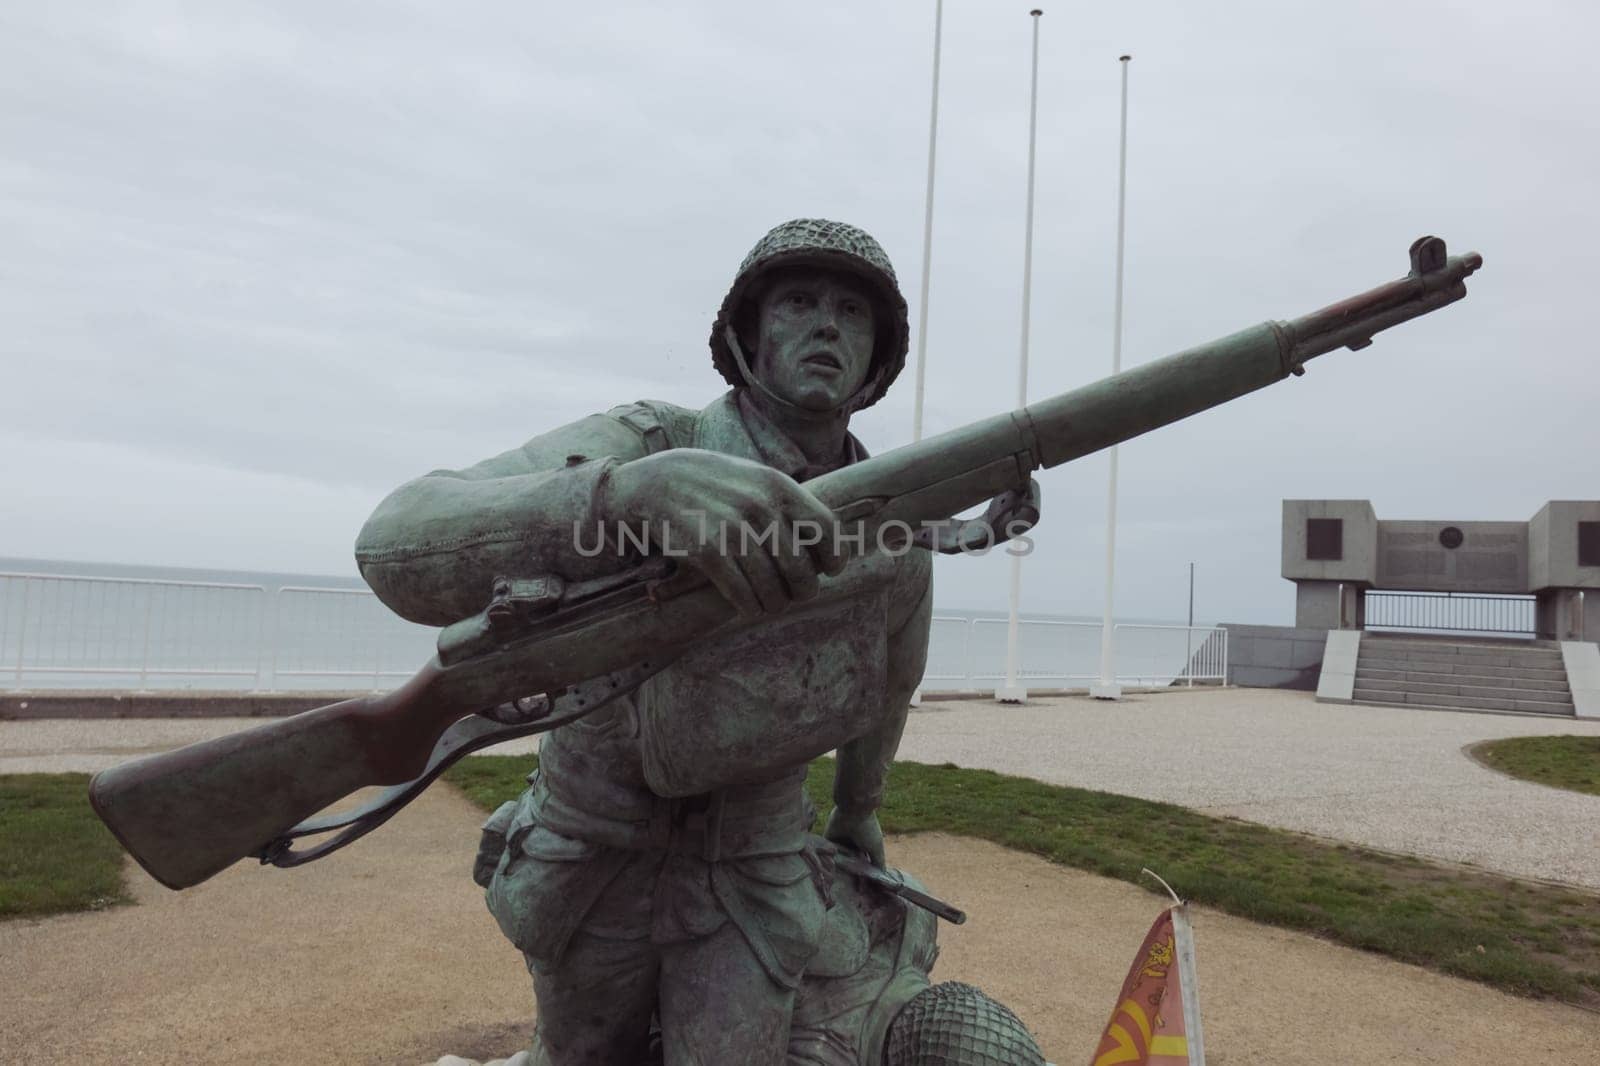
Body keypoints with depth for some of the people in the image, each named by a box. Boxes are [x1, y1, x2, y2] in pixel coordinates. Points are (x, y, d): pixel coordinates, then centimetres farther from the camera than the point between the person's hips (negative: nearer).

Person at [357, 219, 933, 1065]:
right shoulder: (646, 447, -25)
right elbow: (402, 549, -42)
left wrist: (859, 810, 27)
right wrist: (639, 489, -61)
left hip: (747, 884, 2)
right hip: (592, 868, -1)